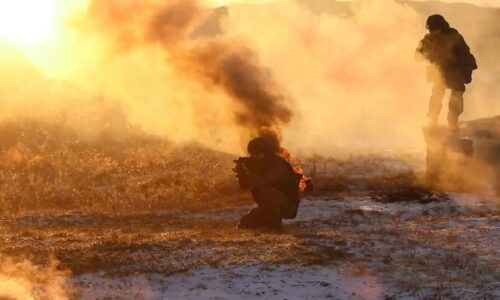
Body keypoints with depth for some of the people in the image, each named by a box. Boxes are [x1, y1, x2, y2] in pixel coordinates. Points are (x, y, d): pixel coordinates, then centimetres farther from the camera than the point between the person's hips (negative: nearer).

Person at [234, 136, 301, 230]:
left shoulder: (277, 165, -22)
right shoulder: (257, 164, 1)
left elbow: (263, 182, -38)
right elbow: (244, 185, -4)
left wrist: (246, 173, -47)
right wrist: (242, 173, -25)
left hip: (287, 205, -7)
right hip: (265, 206, 7)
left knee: (266, 191, -36)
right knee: (243, 225, -2)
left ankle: (275, 222, -19)